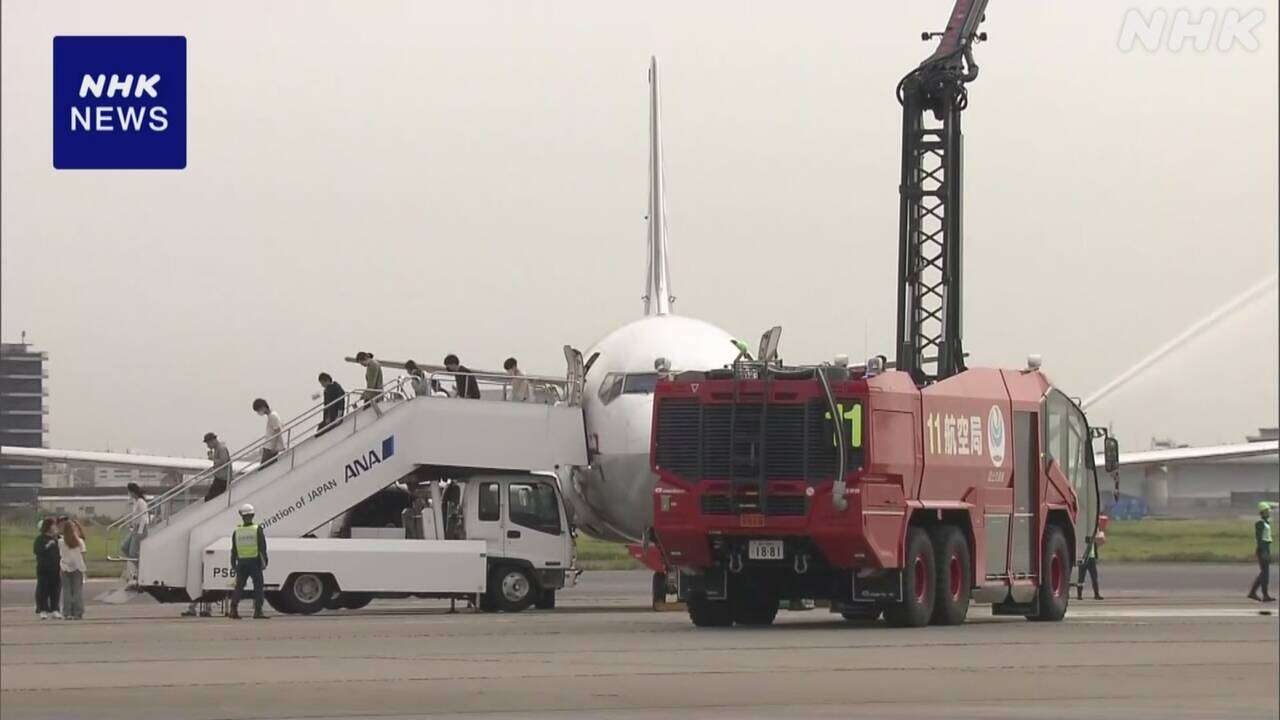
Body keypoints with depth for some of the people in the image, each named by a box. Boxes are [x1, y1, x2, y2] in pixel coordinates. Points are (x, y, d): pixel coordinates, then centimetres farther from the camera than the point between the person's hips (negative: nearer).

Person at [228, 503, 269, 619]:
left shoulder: (237, 531, 4)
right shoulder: (258, 529, -5)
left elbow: (234, 550, 7)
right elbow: (262, 548, -8)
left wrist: (233, 564, 13)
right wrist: (264, 562, -4)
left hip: (241, 563, 3)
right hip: (255, 562, -3)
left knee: (239, 587, 10)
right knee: (258, 586, 1)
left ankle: (233, 610, 5)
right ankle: (258, 611, -5)